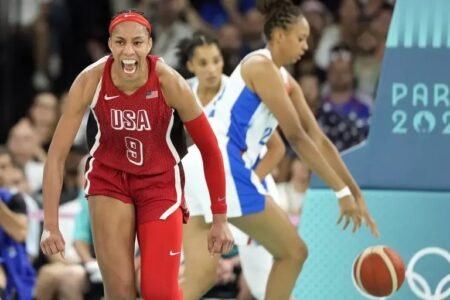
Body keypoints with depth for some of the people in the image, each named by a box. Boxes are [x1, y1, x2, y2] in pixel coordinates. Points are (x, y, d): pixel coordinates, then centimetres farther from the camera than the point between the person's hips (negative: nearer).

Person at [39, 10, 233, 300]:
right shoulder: (90, 81, -22)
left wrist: (220, 219, -8)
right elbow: (57, 153, -17)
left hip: (160, 180, -1)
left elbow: (209, 149, -13)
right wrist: (51, 225, -19)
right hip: (108, 178, 1)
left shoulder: (169, 82, -24)